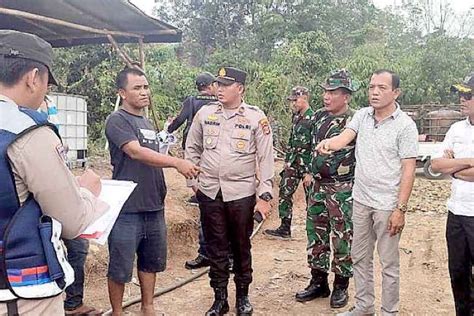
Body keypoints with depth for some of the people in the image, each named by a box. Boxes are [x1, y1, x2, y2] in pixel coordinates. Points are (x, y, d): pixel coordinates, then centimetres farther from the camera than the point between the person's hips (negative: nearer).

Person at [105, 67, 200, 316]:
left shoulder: (147, 123, 15)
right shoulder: (117, 121, -10)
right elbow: (136, 152, -25)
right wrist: (177, 162, -32)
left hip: (154, 207, 8)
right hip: (127, 209, -7)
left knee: (151, 261, 17)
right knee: (120, 267, 5)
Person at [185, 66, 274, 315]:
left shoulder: (256, 117, -4)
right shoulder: (205, 113, 4)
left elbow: (266, 158, -4)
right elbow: (192, 149, 13)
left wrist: (264, 196, -8)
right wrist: (193, 180, 8)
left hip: (242, 193, -2)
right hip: (209, 192, 2)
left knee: (241, 247, 11)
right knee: (215, 248, 10)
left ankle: (242, 296, 30)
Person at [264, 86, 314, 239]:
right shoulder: (296, 117, 10)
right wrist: (287, 160, 13)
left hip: (307, 164, -8)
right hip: (293, 162, 8)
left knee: (311, 196, 2)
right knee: (284, 192, 7)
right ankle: (285, 228, 16)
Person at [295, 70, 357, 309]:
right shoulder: (319, 116, 7)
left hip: (343, 189, -7)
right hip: (318, 186, 7)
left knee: (342, 238, 4)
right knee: (316, 235, 13)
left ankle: (341, 286, 21)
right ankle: (318, 282, 28)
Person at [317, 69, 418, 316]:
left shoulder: (405, 125, -11)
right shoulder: (362, 115, 3)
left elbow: (408, 170, -12)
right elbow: (343, 138, -13)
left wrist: (400, 209, -15)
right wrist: (329, 143, -36)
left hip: (387, 205, -5)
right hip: (361, 200, 5)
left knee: (389, 263, 8)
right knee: (359, 257, 17)